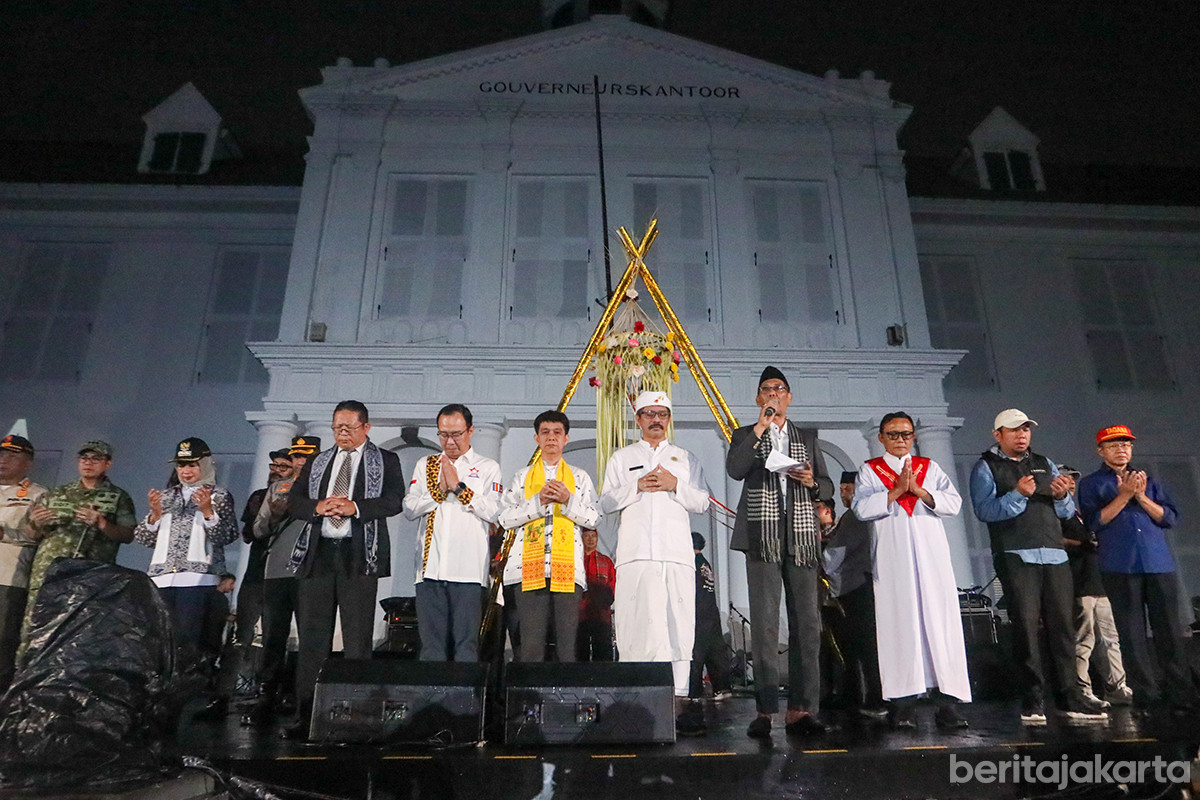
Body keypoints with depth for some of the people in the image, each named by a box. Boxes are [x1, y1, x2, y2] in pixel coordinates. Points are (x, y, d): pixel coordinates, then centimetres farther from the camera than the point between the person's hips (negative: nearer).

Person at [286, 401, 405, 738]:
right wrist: (318, 506, -9)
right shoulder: (318, 462, 19)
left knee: (358, 640, 0)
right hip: (317, 553, 4)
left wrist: (354, 506, -18)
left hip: (359, 556, -3)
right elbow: (293, 500, 12)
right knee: (312, 637, 5)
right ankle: (305, 716, 13)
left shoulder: (385, 461, 7)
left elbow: (394, 501, -6)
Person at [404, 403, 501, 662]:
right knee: (431, 641, 5)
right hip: (430, 567, 3)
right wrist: (440, 490, -5)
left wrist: (458, 487, -8)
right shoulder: (425, 465, 17)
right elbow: (409, 509, 7)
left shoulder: (488, 467, 7)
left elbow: (494, 512, -6)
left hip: (468, 570, -3)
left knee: (466, 642, -1)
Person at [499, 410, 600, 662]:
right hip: (530, 566, 0)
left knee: (567, 642, -3)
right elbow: (504, 517, 6)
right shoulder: (522, 476, 18)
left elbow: (593, 518, 8)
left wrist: (567, 500, -7)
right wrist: (539, 502, -6)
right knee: (531, 642, -5)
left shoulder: (580, 477, 18)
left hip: (567, 567, 0)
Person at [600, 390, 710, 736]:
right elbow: (605, 502, 10)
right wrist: (637, 487, -4)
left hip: (677, 552, 1)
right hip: (635, 552, -1)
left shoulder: (686, 458, 21)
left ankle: (679, 697, -2)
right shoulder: (622, 458, 19)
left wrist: (675, 485, -3)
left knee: (679, 624, -5)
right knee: (637, 625, -6)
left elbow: (702, 502, 13)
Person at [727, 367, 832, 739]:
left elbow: (828, 487, 18)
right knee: (764, 624, -6)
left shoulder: (808, 437, 20)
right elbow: (734, 470, -8)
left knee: (807, 623, -2)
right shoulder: (746, 436, 13)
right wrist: (760, 428, -9)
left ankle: (801, 709, 4)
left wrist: (812, 482, -5)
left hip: (802, 538, 3)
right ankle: (765, 710, -1)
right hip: (763, 538, -2)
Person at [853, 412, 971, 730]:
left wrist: (919, 491, -9)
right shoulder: (869, 470, 12)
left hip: (932, 556, 2)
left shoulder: (930, 468, 18)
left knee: (941, 623, -5)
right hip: (892, 559, -2)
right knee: (899, 624, -5)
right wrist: (896, 491, -10)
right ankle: (903, 702, 0)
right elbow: (862, 508, -3)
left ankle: (947, 701, -1)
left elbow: (954, 502, 4)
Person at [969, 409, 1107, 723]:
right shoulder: (986, 467, 5)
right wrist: (1017, 494, -22)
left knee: (1062, 625, 4)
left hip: (1055, 555, 5)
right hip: (1016, 557, -5)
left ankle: (1070, 696, 13)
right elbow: (984, 510, -9)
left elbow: (1068, 512, 16)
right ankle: (1032, 700, 2)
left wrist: (1062, 496, -6)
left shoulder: (1044, 464, 21)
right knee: (1026, 626, -5)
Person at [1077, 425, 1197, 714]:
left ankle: (1181, 695, 6)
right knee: (1132, 633, -1)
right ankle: (1146, 694, 5)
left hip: (1159, 564, 2)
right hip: (1120, 567, -2)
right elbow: (1094, 522, -4)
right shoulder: (1091, 484, 9)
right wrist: (1124, 496, -10)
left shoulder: (1150, 481, 18)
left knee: (1169, 630, 0)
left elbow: (1171, 518, 8)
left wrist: (1142, 497, -7)